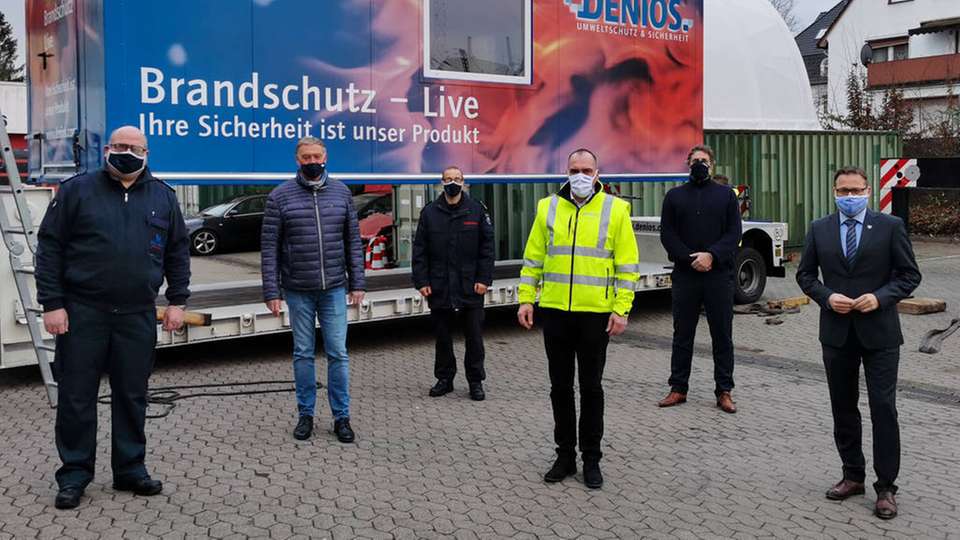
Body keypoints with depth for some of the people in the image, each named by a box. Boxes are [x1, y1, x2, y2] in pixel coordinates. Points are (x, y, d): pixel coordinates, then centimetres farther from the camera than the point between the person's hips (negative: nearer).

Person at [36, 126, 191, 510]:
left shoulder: (163, 197, 9)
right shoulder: (77, 190, 1)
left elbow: (177, 252, 13)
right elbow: (50, 248, -1)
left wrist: (177, 301, 6)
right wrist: (51, 303, -8)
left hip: (138, 316, 2)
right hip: (82, 313, -2)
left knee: (132, 395, 9)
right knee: (76, 396, 4)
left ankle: (130, 469, 22)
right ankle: (75, 474, 16)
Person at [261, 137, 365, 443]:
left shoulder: (341, 192, 4)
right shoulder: (280, 196, -2)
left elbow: (353, 241, 7)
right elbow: (269, 247, -3)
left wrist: (357, 283, 3)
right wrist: (271, 292, -7)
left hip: (334, 289, 1)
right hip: (298, 291, -1)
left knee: (338, 354, 3)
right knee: (303, 354, 9)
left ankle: (341, 416, 14)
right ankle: (306, 414, 22)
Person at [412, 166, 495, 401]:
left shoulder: (477, 210, 3)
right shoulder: (429, 212, 5)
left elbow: (487, 247, 2)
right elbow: (419, 250, 5)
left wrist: (484, 279, -5)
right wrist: (421, 281, -2)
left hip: (471, 287, -1)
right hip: (439, 289, 1)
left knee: (474, 337, 4)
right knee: (442, 337, 10)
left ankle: (476, 381, 14)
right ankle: (444, 378, 23)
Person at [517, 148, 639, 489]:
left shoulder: (615, 210, -2)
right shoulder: (548, 208, 6)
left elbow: (628, 265, -2)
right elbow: (533, 258, 10)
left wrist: (622, 309, -9)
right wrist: (526, 299, 3)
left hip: (595, 313, -2)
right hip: (554, 311, 3)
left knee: (591, 388, 6)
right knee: (560, 386, 10)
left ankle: (591, 459, 18)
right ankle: (565, 455, 23)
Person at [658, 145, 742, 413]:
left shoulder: (726, 195, 9)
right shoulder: (674, 196, 10)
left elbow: (734, 233, 1)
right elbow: (667, 234, 2)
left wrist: (711, 255, -14)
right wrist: (689, 258, -11)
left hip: (719, 275, 0)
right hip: (685, 275, 1)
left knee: (722, 336, 4)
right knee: (682, 335, 7)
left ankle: (724, 391, 11)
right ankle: (678, 388, 16)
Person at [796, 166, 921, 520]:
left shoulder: (890, 226, -3)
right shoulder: (819, 230, 5)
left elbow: (909, 275, -1)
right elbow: (805, 274, 9)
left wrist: (881, 296, -17)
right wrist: (826, 297, -9)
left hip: (879, 331, -3)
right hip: (836, 332, 3)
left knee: (883, 408, -2)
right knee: (843, 408, 12)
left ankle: (886, 487, 8)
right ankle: (853, 476, 26)